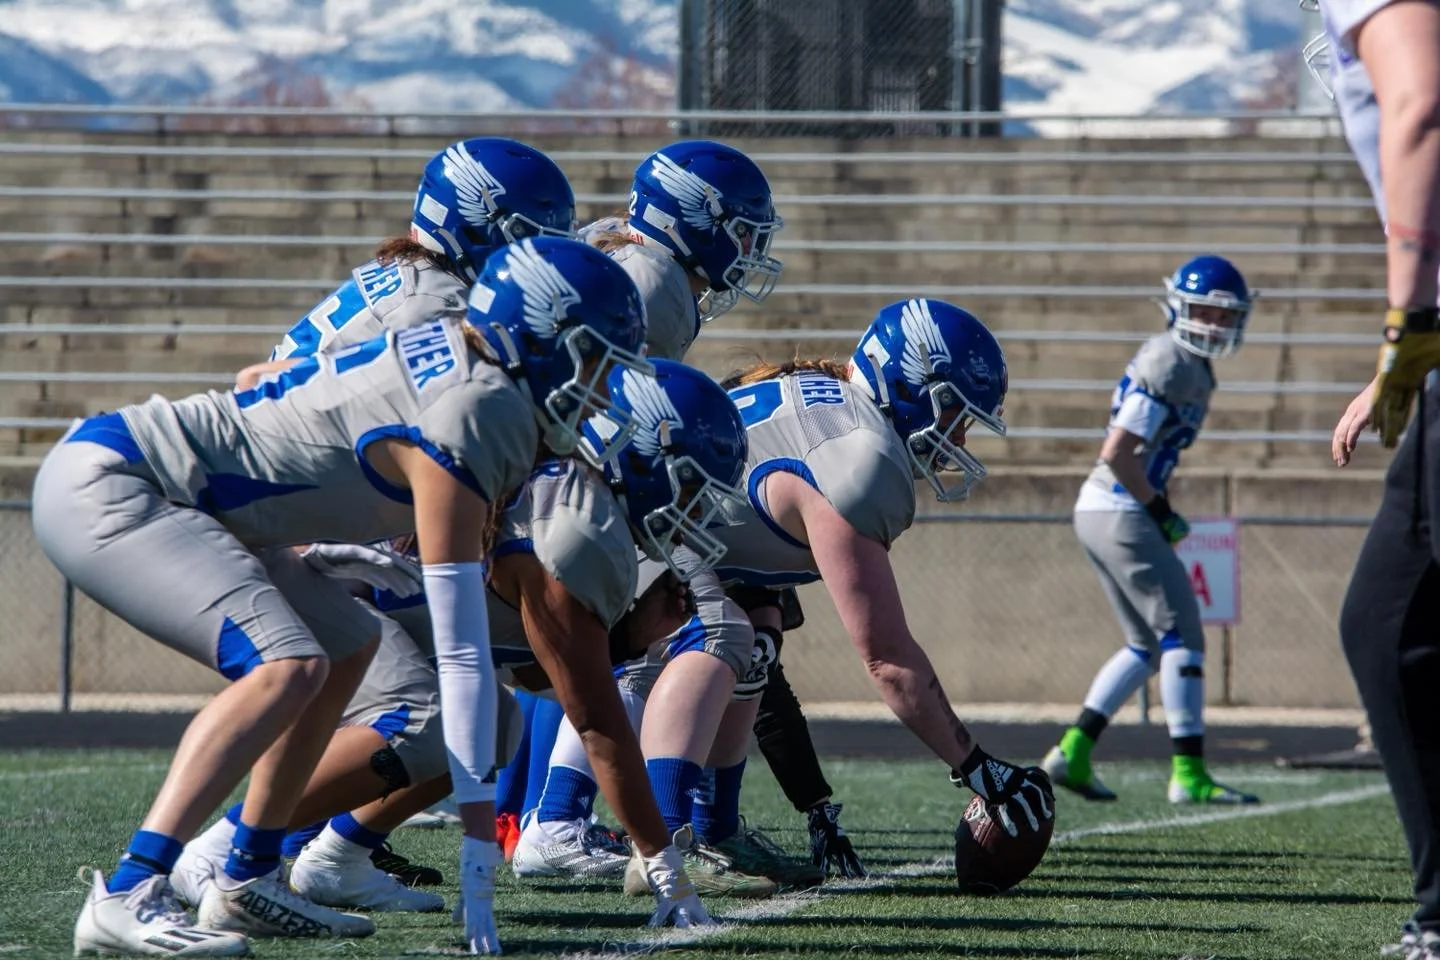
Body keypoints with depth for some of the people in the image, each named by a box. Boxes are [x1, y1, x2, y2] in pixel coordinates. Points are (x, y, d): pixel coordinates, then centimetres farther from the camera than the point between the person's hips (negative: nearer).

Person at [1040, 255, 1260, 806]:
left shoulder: (1190, 367, 15)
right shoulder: (1171, 367, -16)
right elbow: (1117, 454, -21)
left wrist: (1159, 512, 12)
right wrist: (1159, 510, -11)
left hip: (1098, 512, 10)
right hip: (1120, 514, -10)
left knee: (1148, 645, 15)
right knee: (1182, 636, -8)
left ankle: (1072, 754, 14)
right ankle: (1189, 774, -9)